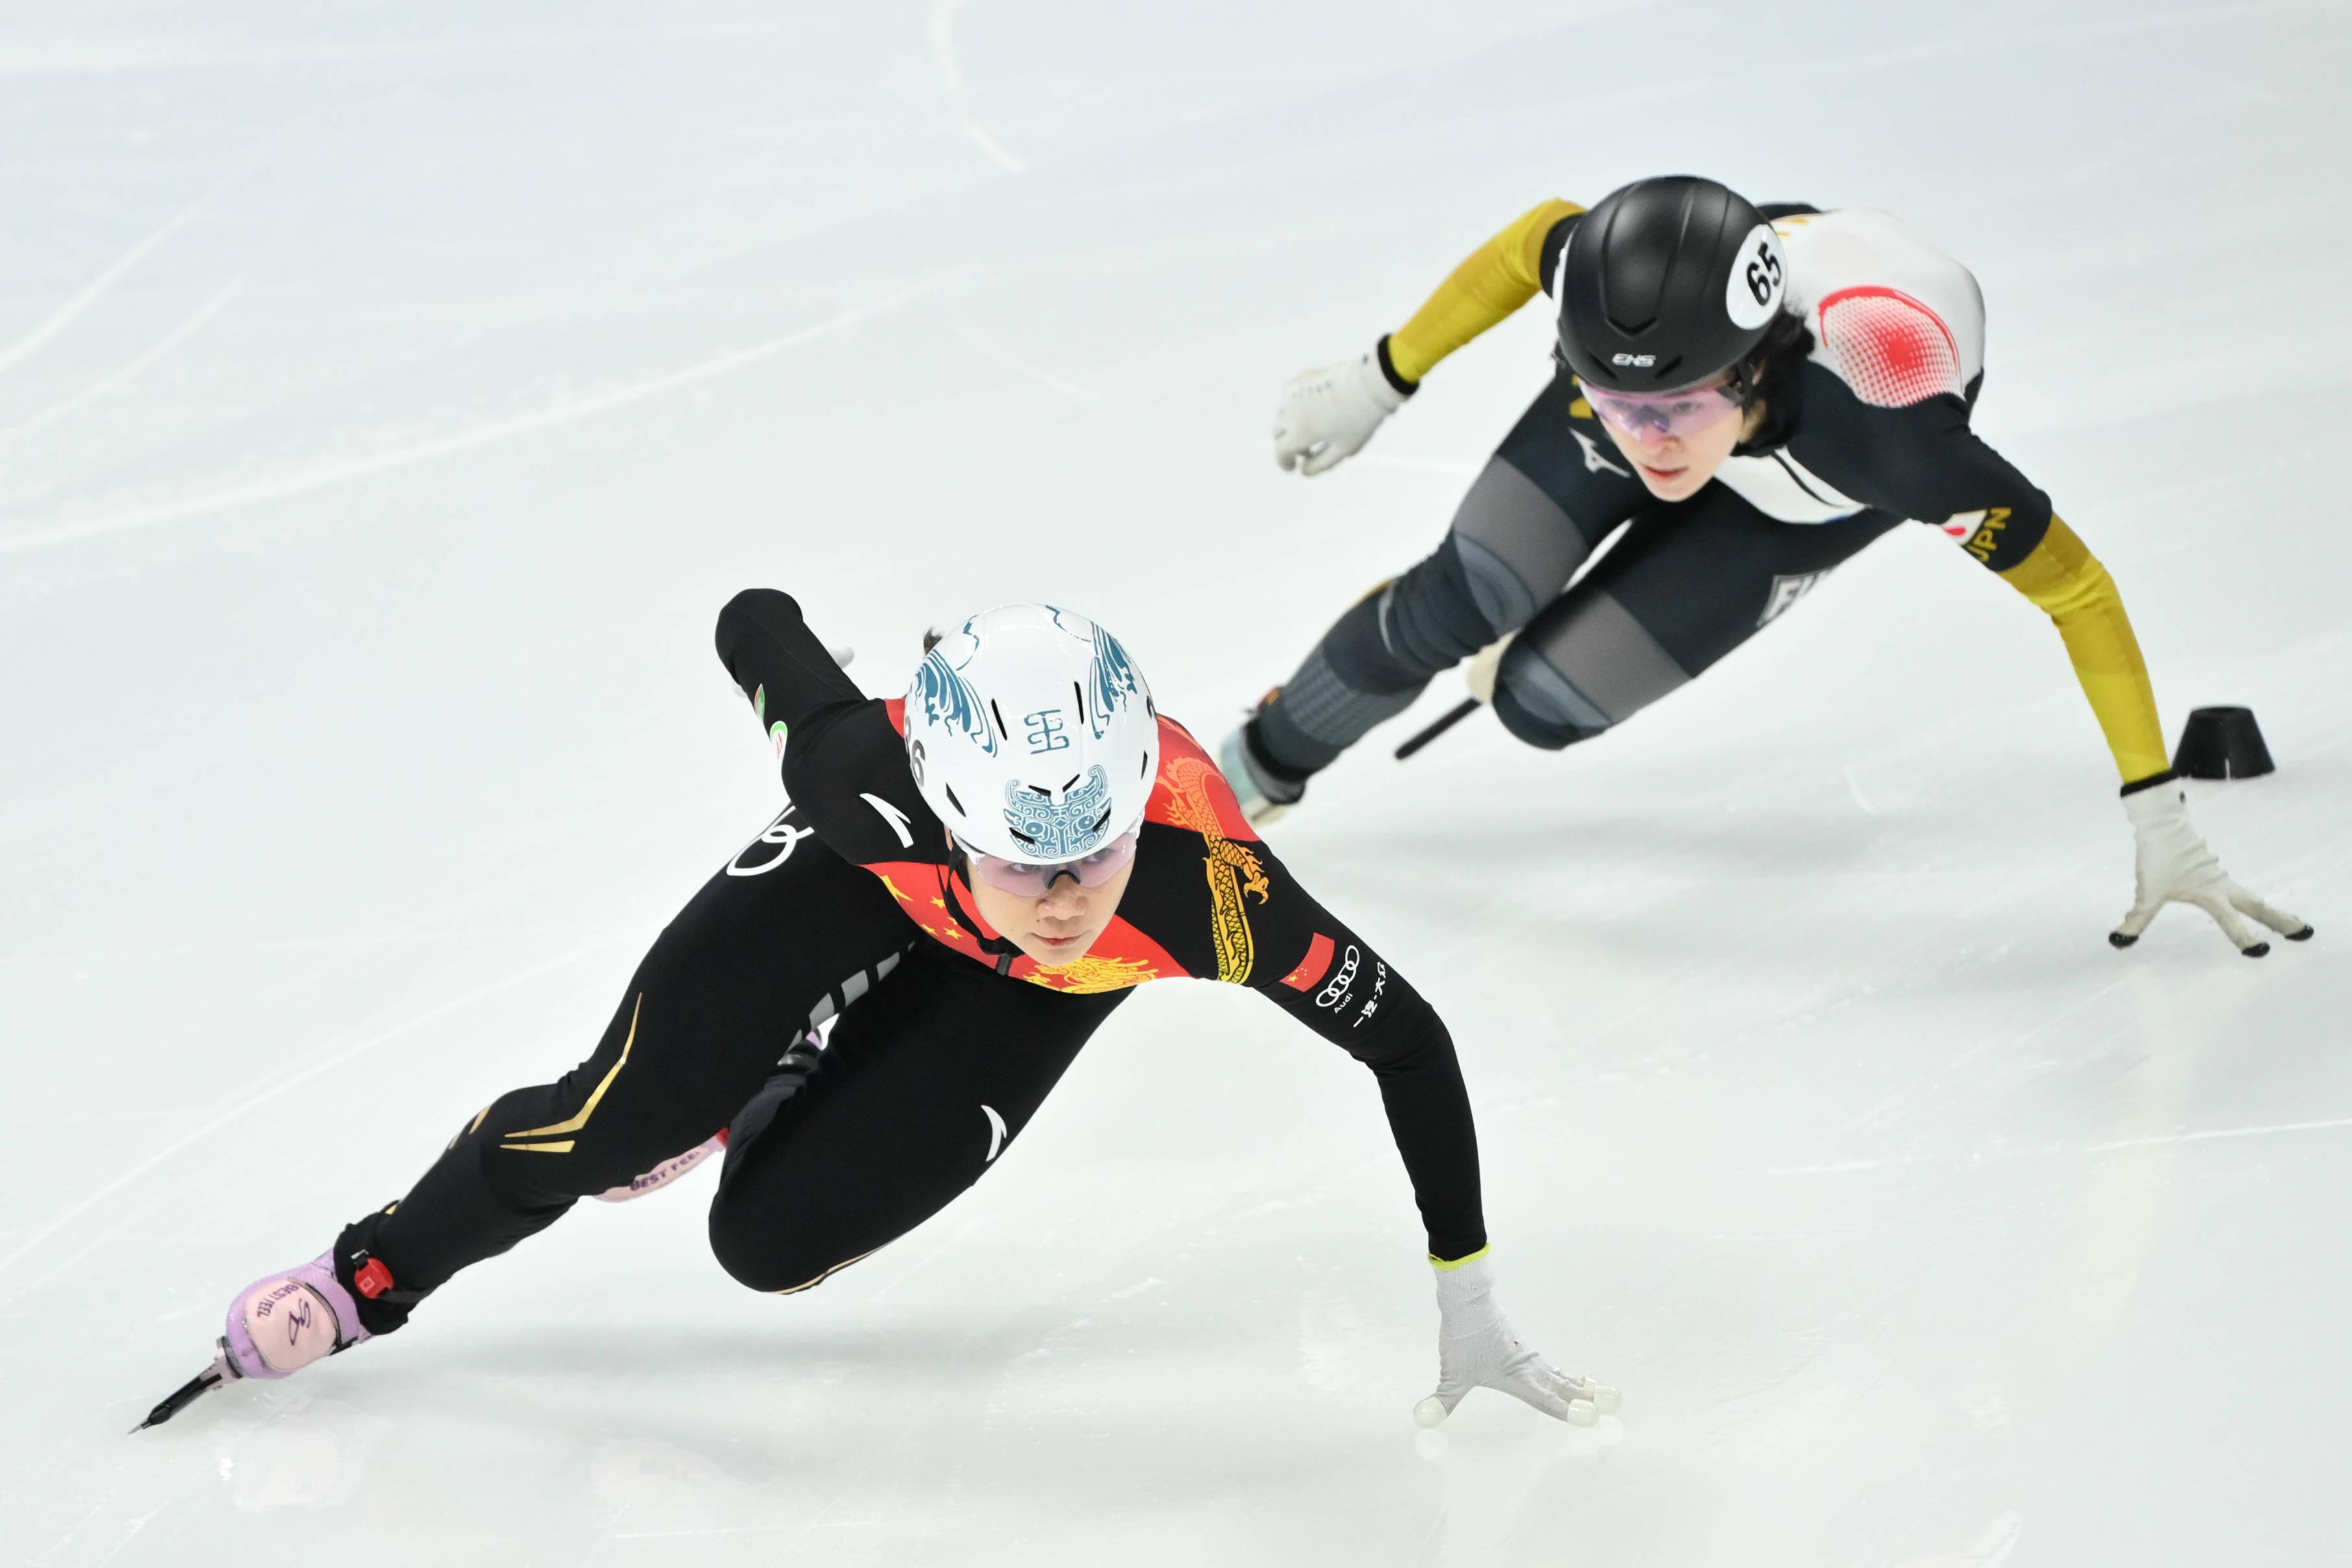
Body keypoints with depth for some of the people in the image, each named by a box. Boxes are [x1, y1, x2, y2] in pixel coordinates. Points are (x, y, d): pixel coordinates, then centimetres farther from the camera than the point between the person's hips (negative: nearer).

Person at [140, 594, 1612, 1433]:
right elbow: (756, 620, -22)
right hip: (880, 878, 0)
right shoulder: (879, 788, -44)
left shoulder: (1212, 886, -45)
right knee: (620, 1121, -14)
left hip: (1038, 996, 0)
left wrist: (1472, 1306, -24)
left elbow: (1408, 1040, -30)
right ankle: (361, 1284, 13)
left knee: (769, 1238, -7)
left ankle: (753, 1097, 28)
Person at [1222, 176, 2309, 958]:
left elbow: (2080, 593, -37)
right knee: (1461, 603, -13)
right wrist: (1377, 383, -6)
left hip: (1797, 499, -2)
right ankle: (1259, 772, 15)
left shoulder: (1876, 424, -47)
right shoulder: (1624, 294, -40)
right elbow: (1536, 237, -14)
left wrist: (2160, 820, -35)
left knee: (1539, 700, -11)